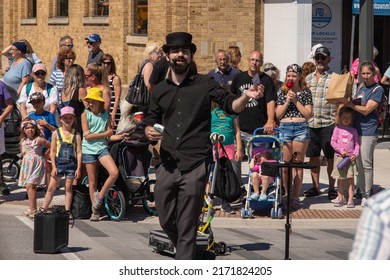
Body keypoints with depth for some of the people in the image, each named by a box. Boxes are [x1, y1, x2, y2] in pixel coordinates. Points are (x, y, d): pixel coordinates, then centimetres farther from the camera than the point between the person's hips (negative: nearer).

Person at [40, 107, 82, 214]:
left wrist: (78, 168, -4)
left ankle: (67, 211, 11)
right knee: (51, 187, 0)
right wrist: (53, 167, -5)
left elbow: (79, 152, 1)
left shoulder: (76, 135, 2)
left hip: (71, 164, 0)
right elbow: (52, 151, 2)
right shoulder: (56, 133, 2)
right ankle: (43, 210, 2)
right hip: (58, 163, 0)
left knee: (68, 188, 6)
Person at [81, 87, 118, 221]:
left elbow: (110, 132, 2)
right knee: (92, 181, 3)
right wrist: (104, 134, -7)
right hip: (89, 150, -1)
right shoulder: (85, 114, -2)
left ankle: (99, 197, -1)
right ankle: (95, 211, 11)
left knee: (114, 172, -19)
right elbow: (87, 136, -8)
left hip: (102, 148, 2)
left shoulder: (106, 114, 5)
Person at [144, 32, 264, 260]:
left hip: (195, 165, -4)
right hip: (168, 164, 5)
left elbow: (230, 105, -4)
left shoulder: (205, 84, 3)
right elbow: (151, 120, 21)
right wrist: (150, 131, -3)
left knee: (187, 226, -4)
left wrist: (246, 97, -25)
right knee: (166, 221, 9)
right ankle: (195, 255, 33)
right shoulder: (160, 89, 14)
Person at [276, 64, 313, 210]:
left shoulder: (305, 92, 6)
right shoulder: (282, 93, 12)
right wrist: (287, 101, -5)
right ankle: (286, 195, 7)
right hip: (284, 128, 2)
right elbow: (278, 114, 7)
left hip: (301, 128, -2)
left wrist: (296, 101, -7)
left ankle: (295, 197, 2)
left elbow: (308, 114, -1)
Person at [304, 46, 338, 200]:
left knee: (330, 157, 0)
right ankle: (315, 187, 19)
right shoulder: (308, 78, 14)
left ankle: (332, 188, 9)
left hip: (328, 123, -5)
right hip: (311, 123, 5)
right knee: (313, 156, 9)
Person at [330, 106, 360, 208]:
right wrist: (341, 150, -11)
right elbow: (333, 142, -1)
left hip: (351, 157, 0)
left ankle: (350, 199, 0)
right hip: (339, 157, 0)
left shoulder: (353, 130, 6)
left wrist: (355, 154, -6)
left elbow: (357, 143, 7)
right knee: (340, 179, 5)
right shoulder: (337, 129, 2)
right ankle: (340, 198, 15)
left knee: (351, 178, -3)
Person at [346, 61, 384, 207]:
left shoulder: (378, 90, -7)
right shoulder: (361, 87, 15)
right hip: (356, 128, 7)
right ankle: (360, 191, 17)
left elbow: (366, 110, -14)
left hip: (368, 130, -7)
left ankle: (366, 195, 3)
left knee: (366, 164, -4)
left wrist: (349, 104, -11)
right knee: (359, 163, 10)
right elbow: (355, 105, 22)